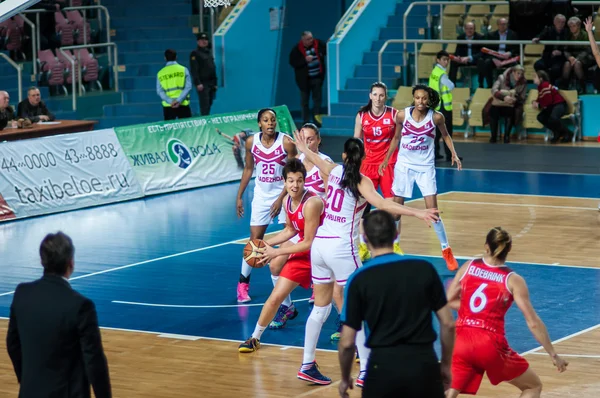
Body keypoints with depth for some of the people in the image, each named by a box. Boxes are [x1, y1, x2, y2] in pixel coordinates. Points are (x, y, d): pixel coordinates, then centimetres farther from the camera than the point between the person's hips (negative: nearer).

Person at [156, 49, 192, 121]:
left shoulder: (160, 73, 7)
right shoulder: (183, 69, 2)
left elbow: (159, 91, -3)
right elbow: (188, 87, -8)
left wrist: (170, 101, -11)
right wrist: (179, 100, -13)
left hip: (167, 106, 1)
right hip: (183, 105, -1)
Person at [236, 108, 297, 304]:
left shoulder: (286, 142, -16)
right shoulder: (251, 142, -6)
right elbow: (248, 169, 8)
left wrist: (281, 199, -16)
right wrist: (239, 196, 7)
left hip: (284, 195, -3)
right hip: (261, 196, 3)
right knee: (255, 240, 3)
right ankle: (243, 282, 14)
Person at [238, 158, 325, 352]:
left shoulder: (311, 203, -28)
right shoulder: (288, 201, -3)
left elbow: (309, 243, -24)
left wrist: (276, 252, -19)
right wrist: (267, 243, 4)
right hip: (304, 253, 7)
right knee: (275, 297, 7)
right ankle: (255, 338, 23)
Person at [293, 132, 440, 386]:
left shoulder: (334, 171, 11)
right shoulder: (361, 181, -7)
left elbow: (318, 162, 34)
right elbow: (382, 205, -24)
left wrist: (304, 149, 56)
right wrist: (417, 213, -32)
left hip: (319, 244, 6)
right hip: (342, 249, -6)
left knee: (320, 308, 16)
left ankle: (307, 365, 19)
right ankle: (366, 370, -1)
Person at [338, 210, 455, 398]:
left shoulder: (359, 280, -5)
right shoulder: (424, 269, 1)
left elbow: (347, 343, -4)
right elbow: (448, 324, 4)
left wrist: (345, 378, 12)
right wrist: (445, 365, 17)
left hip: (384, 365, -1)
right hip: (424, 363, 2)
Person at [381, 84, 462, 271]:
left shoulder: (436, 117, -12)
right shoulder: (403, 115, -9)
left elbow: (445, 135, 7)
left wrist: (454, 154, -7)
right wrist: (386, 159, 11)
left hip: (425, 167, -2)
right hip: (404, 165, 2)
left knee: (432, 211, -7)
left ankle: (446, 250, 7)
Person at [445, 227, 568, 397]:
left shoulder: (468, 267, 6)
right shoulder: (513, 280, -3)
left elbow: (449, 301, 12)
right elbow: (533, 323, -5)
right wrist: (553, 354, 1)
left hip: (462, 342, 3)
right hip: (490, 345, -3)